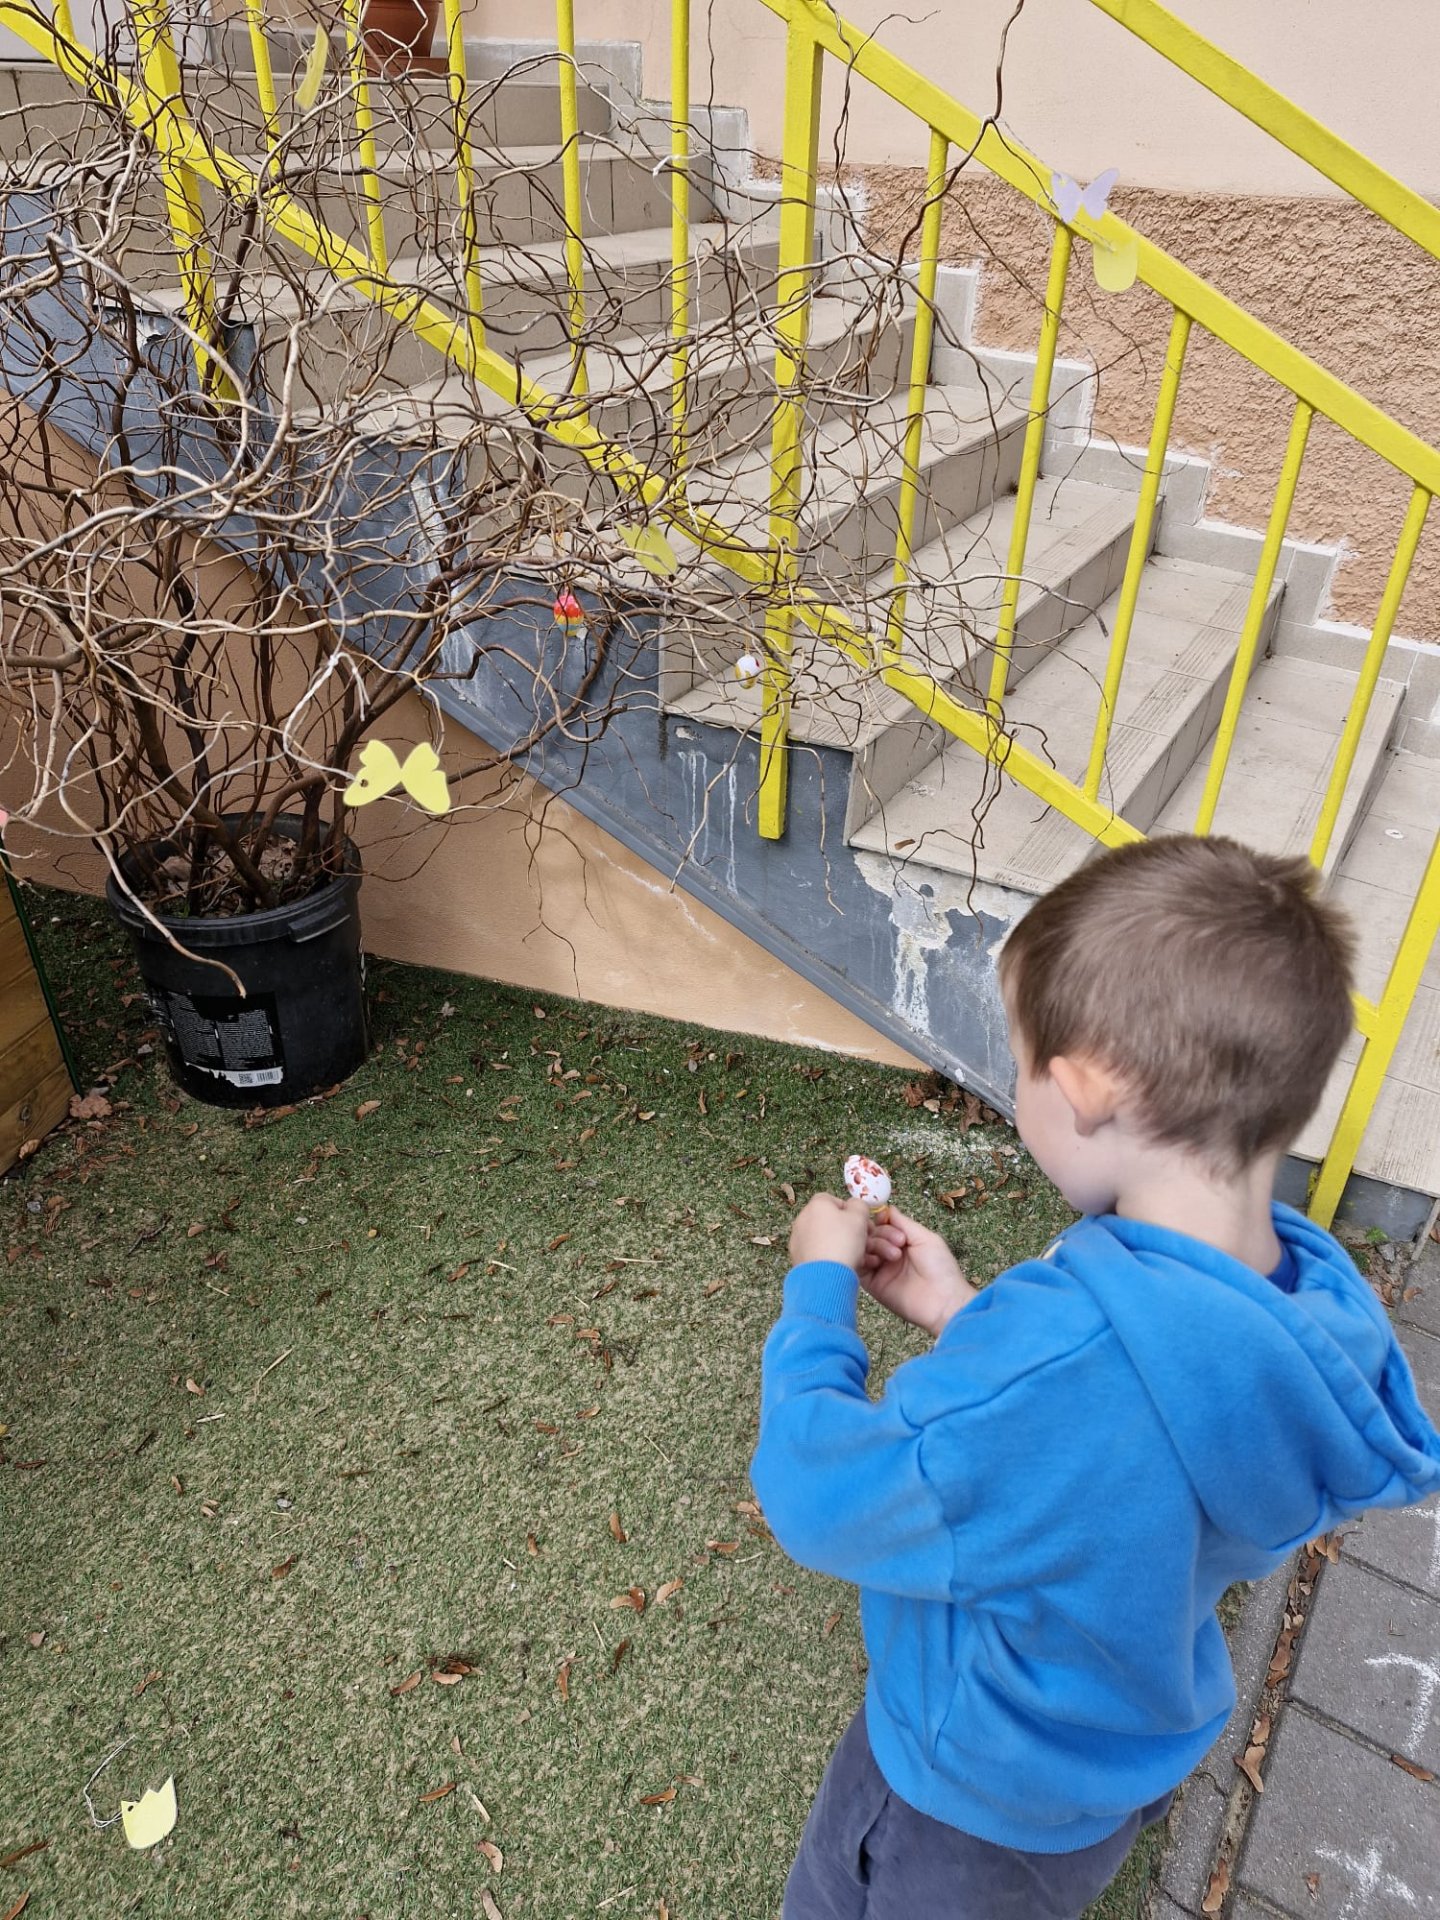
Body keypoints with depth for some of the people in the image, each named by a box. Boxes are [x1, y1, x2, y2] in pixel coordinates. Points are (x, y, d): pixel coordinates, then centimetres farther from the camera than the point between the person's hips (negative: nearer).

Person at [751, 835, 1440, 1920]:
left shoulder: (1069, 1356, -46)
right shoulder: (1317, 1309, -19)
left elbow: (819, 1498, -32)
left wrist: (819, 1283, -20)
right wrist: (969, 1322, -7)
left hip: (972, 1814, -5)